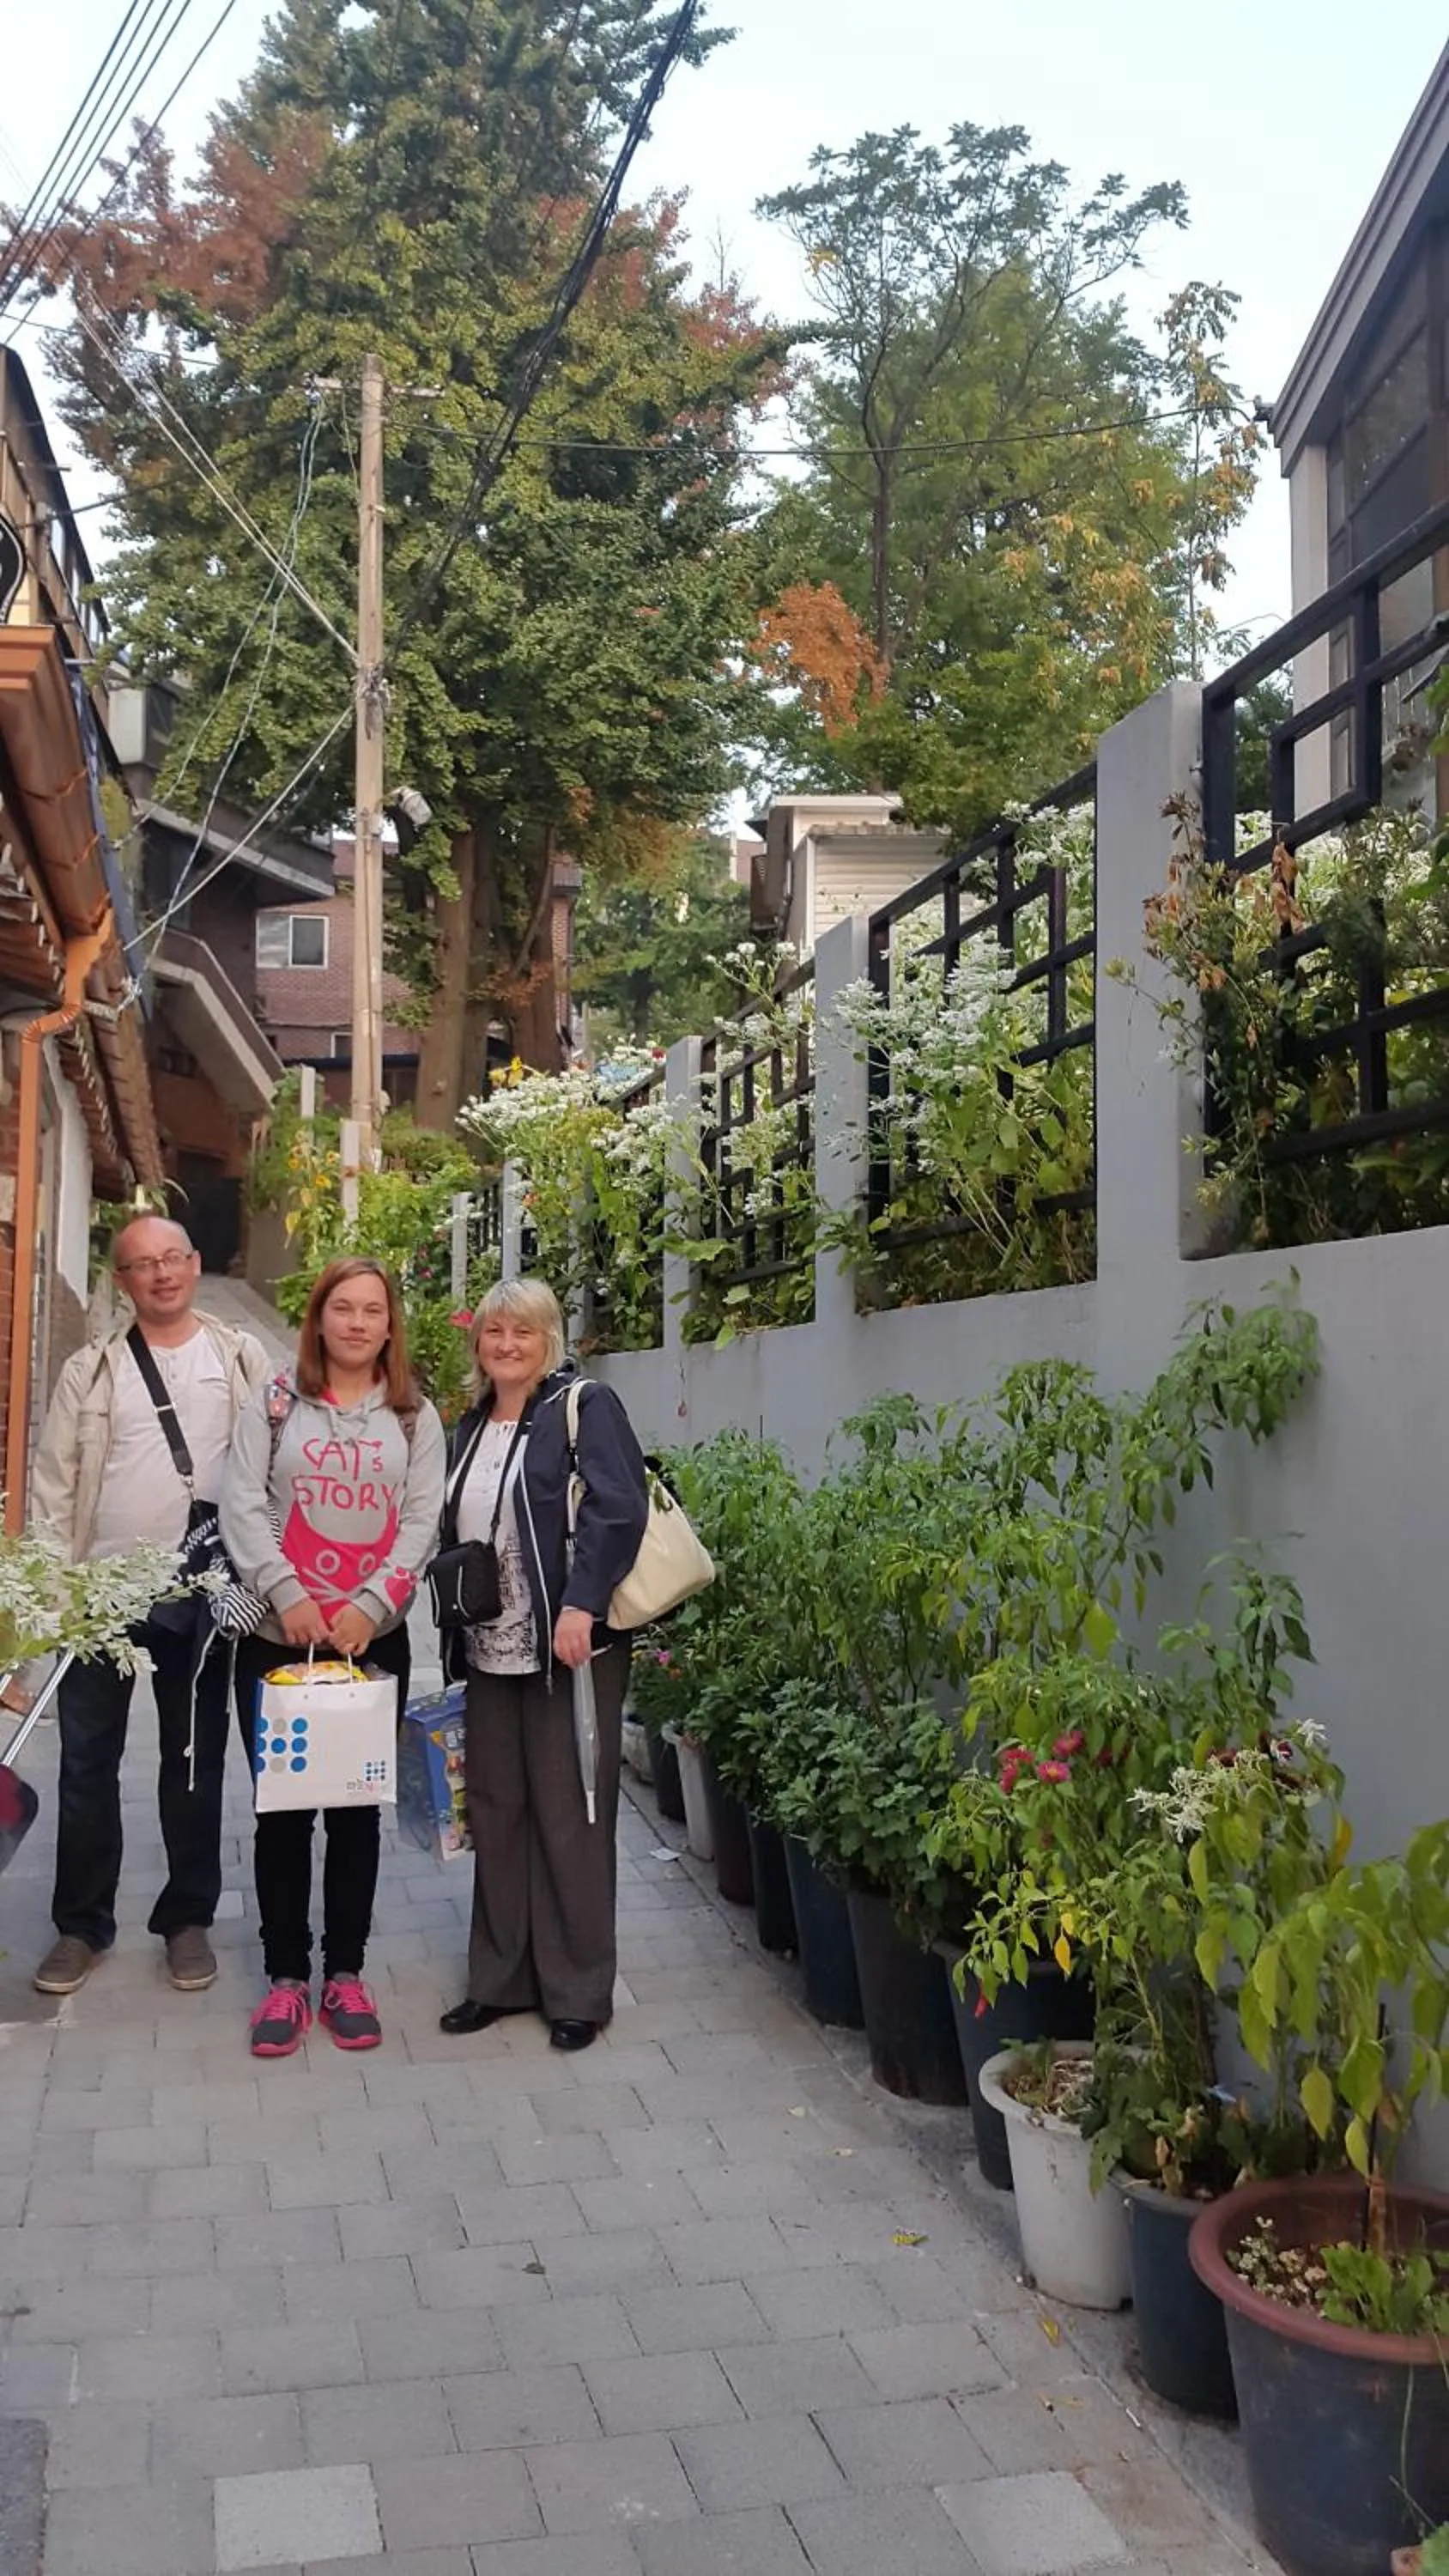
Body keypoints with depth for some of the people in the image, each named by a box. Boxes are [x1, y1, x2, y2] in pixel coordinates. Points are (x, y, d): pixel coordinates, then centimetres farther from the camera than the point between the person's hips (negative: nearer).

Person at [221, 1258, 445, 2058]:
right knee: (282, 1806, 5)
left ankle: (344, 1971, 19)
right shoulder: (275, 1405, 4)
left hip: (374, 1638, 1)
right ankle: (285, 1975, 16)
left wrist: (370, 1604, -12)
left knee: (357, 1807, 8)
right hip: (277, 1635, -1)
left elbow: (422, 1522, 1)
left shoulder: (415, 1417, 7)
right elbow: (241, 1507, -3)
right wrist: (287, 1594, -14)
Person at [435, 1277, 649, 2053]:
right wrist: (456, 1634, 15)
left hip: (567, 1648, -7)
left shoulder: (586, 1407, -6)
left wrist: (581, 1605, -27)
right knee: (494, 1813, 12)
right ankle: (500, 1977, 25)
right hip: (490, 1654, 7)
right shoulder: (470, 1428, 15)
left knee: (568, 1816, 1)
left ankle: (578, 1990, 14)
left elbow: (618, 1508, -18)